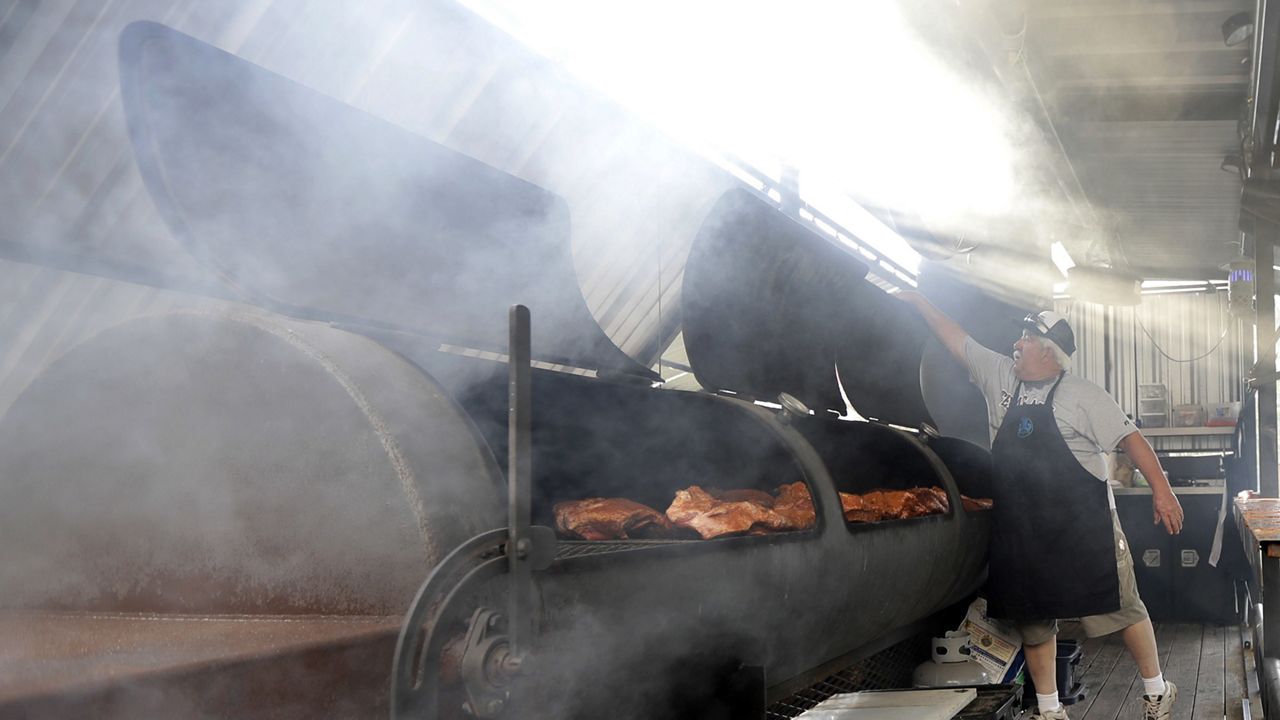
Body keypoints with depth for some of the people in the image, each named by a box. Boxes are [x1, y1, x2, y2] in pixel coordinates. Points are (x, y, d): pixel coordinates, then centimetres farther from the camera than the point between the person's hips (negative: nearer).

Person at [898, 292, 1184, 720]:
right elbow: (958, 342, 14)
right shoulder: (1000, 378, 7)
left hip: (1084, 526, -5)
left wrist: (1160, 488, -19)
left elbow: (1129, 437, -11)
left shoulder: (1082, 395, -7)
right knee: (1033, 621, 11)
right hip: (1023, 532, 5)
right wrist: (919, 303, 14)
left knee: (1119, 607, 3)